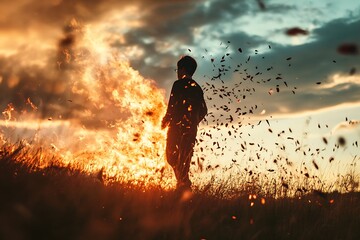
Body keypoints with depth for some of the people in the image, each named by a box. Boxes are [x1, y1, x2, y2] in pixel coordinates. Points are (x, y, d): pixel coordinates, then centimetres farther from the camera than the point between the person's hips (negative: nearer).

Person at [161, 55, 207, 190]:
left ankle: (183, 183, -14)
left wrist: (165, 121, 1)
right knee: (185, 160, 11)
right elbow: (203, 111, 15)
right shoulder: (197, 88, 13)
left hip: (177, 127, -6)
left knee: (171, 157, 0)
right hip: (191, 130, 6)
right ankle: (184, 184, 7)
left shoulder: (179, 84, -6)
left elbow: (172, 106, -13)